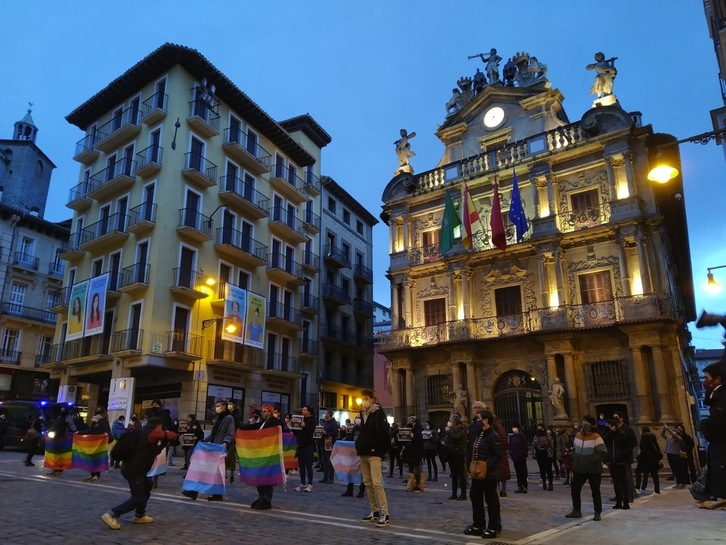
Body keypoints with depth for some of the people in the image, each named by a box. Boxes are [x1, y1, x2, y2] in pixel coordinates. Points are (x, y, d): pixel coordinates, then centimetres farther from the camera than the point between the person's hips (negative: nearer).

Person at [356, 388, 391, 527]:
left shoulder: (379, 413, -8)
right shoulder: (362, 414, 13)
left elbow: (385, 434, -14)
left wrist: (381, 450, -13)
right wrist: (359, 446, 11)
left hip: (374, 454, -8)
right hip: (363, 454, 8)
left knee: (376, 483, -13)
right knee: (368, 483, 10)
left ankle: (385, 514, -9)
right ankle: (374, 512, 19)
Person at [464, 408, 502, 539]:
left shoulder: (492, 436, -16)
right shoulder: (479, 434, 10)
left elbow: (498, 455, -21)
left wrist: (486, 466, -23)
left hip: (489, 474, -9)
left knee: (491, 500, 4)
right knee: (475, 497, 14)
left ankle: (493, 528, 16)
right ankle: (478, 525, 27)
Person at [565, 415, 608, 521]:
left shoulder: (596, 437, -15)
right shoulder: (578, 435, 5)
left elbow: (603, 452, -21)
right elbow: (574, 449, 18)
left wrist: (592, 460, -24)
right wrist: (574, 460, 7)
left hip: (593, 470, -6)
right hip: (579, 469, 6)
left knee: (595, 491, 5)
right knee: (574, 489, 9)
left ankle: (597, 513, 21)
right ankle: (576, 511, 24)